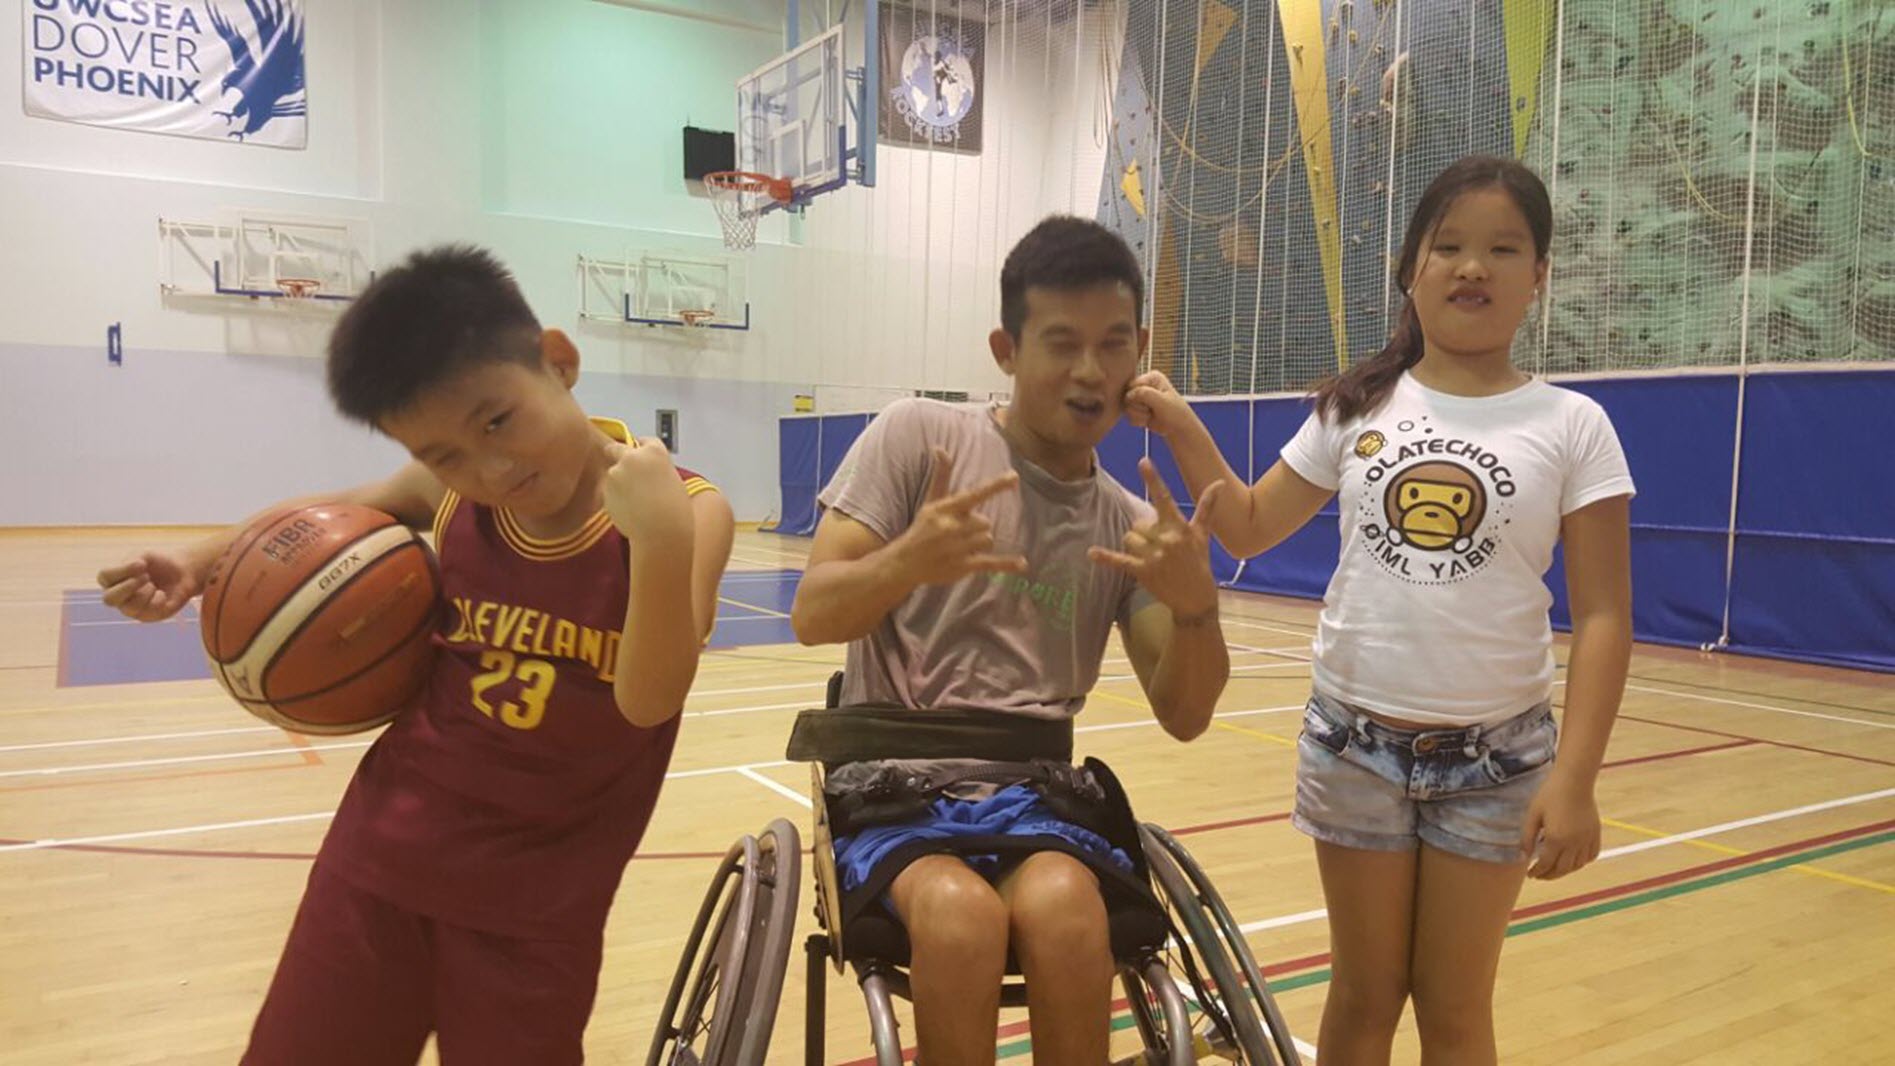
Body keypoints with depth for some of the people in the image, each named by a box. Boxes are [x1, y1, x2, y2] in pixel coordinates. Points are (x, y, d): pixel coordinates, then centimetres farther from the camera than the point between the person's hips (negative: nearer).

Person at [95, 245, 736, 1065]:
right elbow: (335, 512, 14)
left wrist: (660, 542, -42)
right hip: (383, 852, 4)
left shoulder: (686, 509, -18)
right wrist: (202, 560, -1)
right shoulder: (448, 492, -7)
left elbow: (649, 701, -27)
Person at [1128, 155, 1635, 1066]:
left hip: (1494, 754, -1)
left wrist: (1573, 779, -14)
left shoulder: (1571, 426, -5)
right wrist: (1182, 429, -3)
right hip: (1355, 738, 1)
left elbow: (1602, 616, -6)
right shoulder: (1356, 409, 1)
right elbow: (1250, 529, 9)